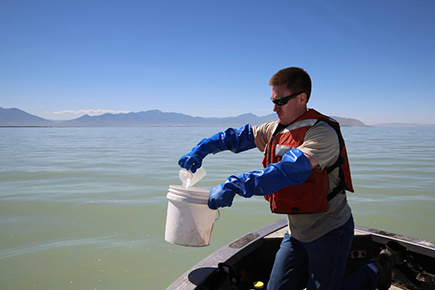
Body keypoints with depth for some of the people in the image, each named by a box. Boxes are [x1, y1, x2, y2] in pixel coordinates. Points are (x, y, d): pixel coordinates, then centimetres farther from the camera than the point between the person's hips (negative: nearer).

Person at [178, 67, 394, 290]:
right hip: (297, 231, 8)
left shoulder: (322, 133, -23)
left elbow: (288, 171, -37)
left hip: (329, 231, -7)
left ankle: (375, 271, 27)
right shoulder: (277, 129, 1)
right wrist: (201, 150, -4)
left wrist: (233, 186, -42)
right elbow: (240, 135, 9)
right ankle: (328, 269, 35)